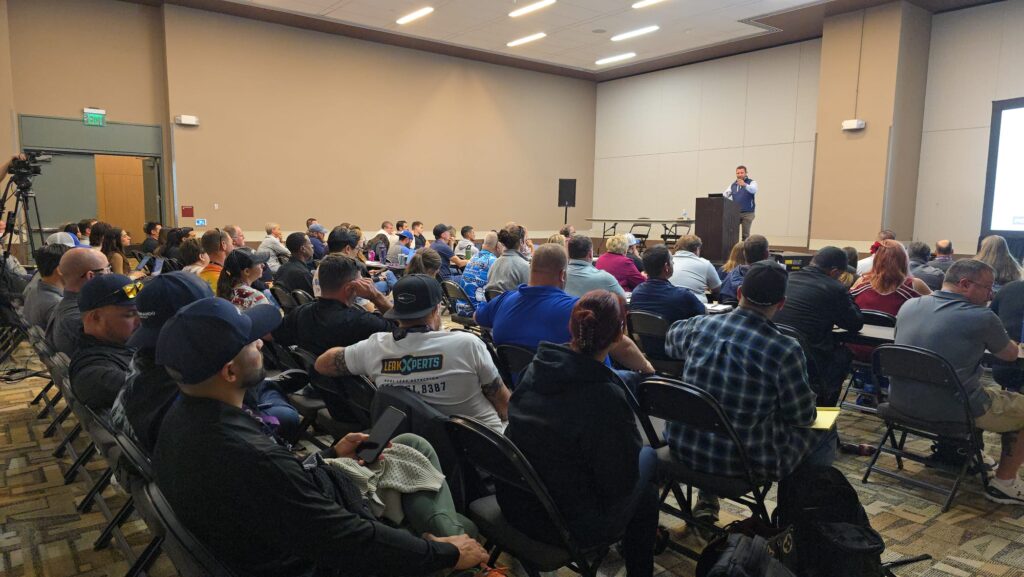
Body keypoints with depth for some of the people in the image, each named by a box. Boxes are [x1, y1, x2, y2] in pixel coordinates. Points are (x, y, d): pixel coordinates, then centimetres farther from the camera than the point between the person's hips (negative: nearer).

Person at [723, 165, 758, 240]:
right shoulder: (733, 185, 13)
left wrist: (744, 185, -42)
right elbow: (725, 195, 9)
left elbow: (754, 190, -23)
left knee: (745, 235, -2)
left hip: (747, 213, -3)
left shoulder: (751, 182, -1)